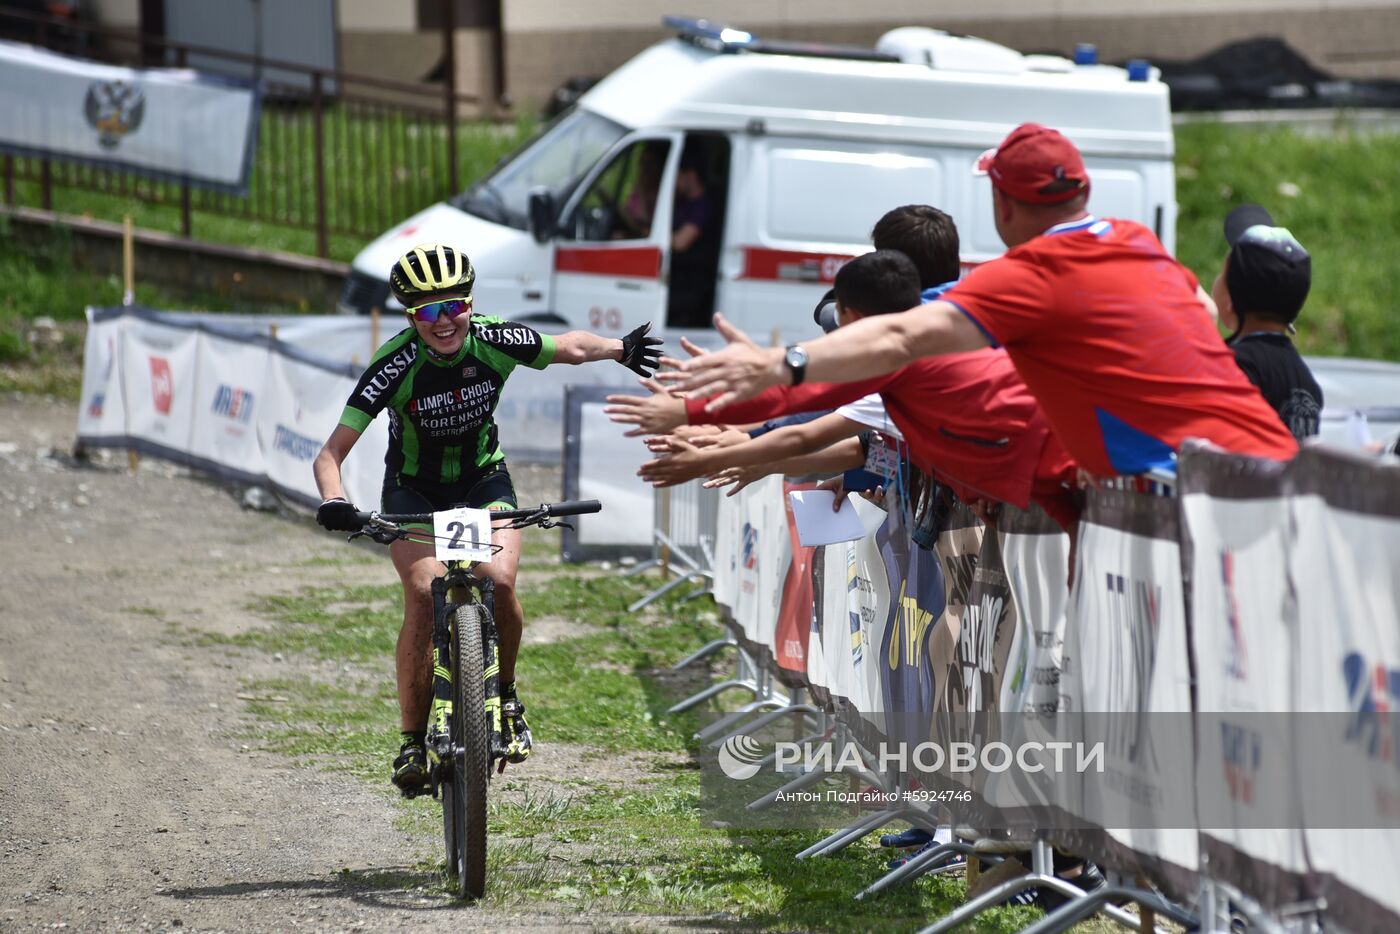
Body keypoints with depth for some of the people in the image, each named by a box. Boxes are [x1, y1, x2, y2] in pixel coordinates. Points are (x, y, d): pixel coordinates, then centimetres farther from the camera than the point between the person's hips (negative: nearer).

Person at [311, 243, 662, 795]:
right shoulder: (397, 365, -27)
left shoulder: (494, 343, -20)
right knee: (425, 595, -25)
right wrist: (334, 502, -46)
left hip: (483, 479, 2)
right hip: (414, 490, -2)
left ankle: (506, 697, 3)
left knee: (498, 580, -24)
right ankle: (412, 738, -13)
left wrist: (622, 350, -16)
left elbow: (572, 347, 0)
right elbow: (331, 453, -28)